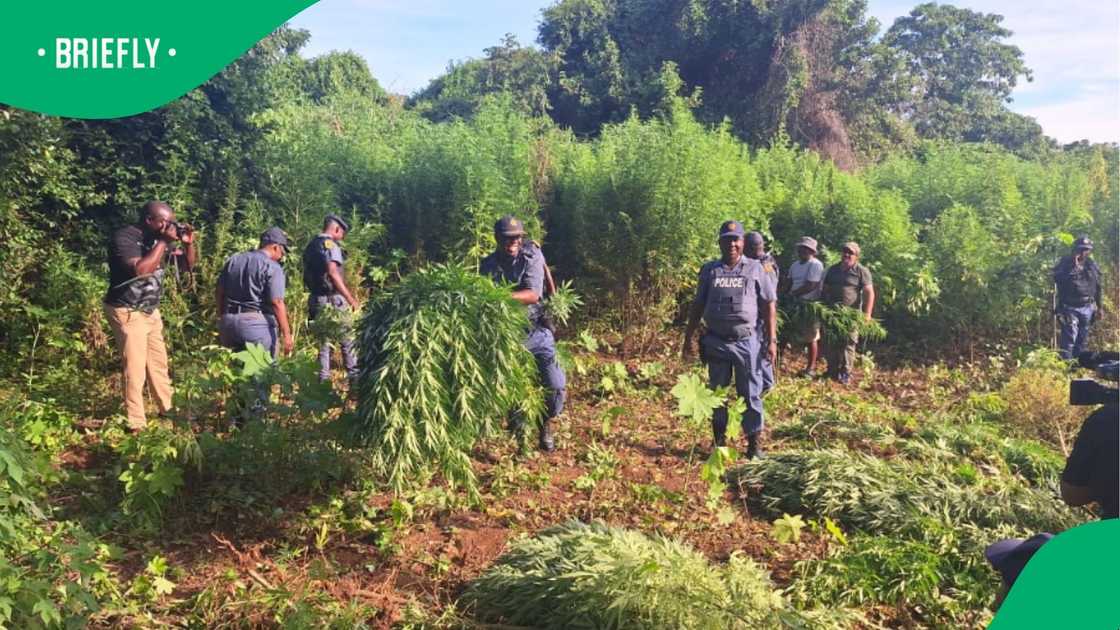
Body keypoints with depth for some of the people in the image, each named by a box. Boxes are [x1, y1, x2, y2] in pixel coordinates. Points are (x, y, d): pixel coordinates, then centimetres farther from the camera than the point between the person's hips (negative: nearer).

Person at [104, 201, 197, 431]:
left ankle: (167, 408, 28)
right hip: (127, 312, -7)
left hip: (150, 311, 7)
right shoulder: (124, 238, -17)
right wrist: (164, 242, -27)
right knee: (135, 368, -6)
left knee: (158, 362, 15)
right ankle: (136, 424, 1)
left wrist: (188, 244, -8)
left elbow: (188, 265, 11)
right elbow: (140, 269, -31)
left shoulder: (158, 240, 5)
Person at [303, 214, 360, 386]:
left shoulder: (310, 246, 15)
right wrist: (350, 298, -25)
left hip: (315, 300, 8)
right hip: (333, 300, -8)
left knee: (323, 341, 12)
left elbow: (308, 276, 17)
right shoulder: (330, 244, -12)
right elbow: (333, 273, -25)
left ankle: (323, 381, 13)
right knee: (348, 341, 2)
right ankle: (354, 379, 5)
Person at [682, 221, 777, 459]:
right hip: (716, 342, 2)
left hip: (746, 342, -2)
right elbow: (697, 306, 12)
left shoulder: (755, 269, 2)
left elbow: (769, 305, 2)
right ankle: (719, 442, 22)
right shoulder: (709, 270, 7)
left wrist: (771, 340, -5)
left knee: (751, 394, 2)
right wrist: (688, 339, 8)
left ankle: (755, 443, 11)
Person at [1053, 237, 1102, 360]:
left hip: (1087, 308, 5)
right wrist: (1073, 266, -23)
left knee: (1082, 340, 12)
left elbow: (1097, 288, 16)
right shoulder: (1065, 262, -4)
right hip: (1070, 308, -5)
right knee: (1069, 340, -12)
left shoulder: (1092, 266, 9)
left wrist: (1099, 307, 17)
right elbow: (1058, 279, -21)